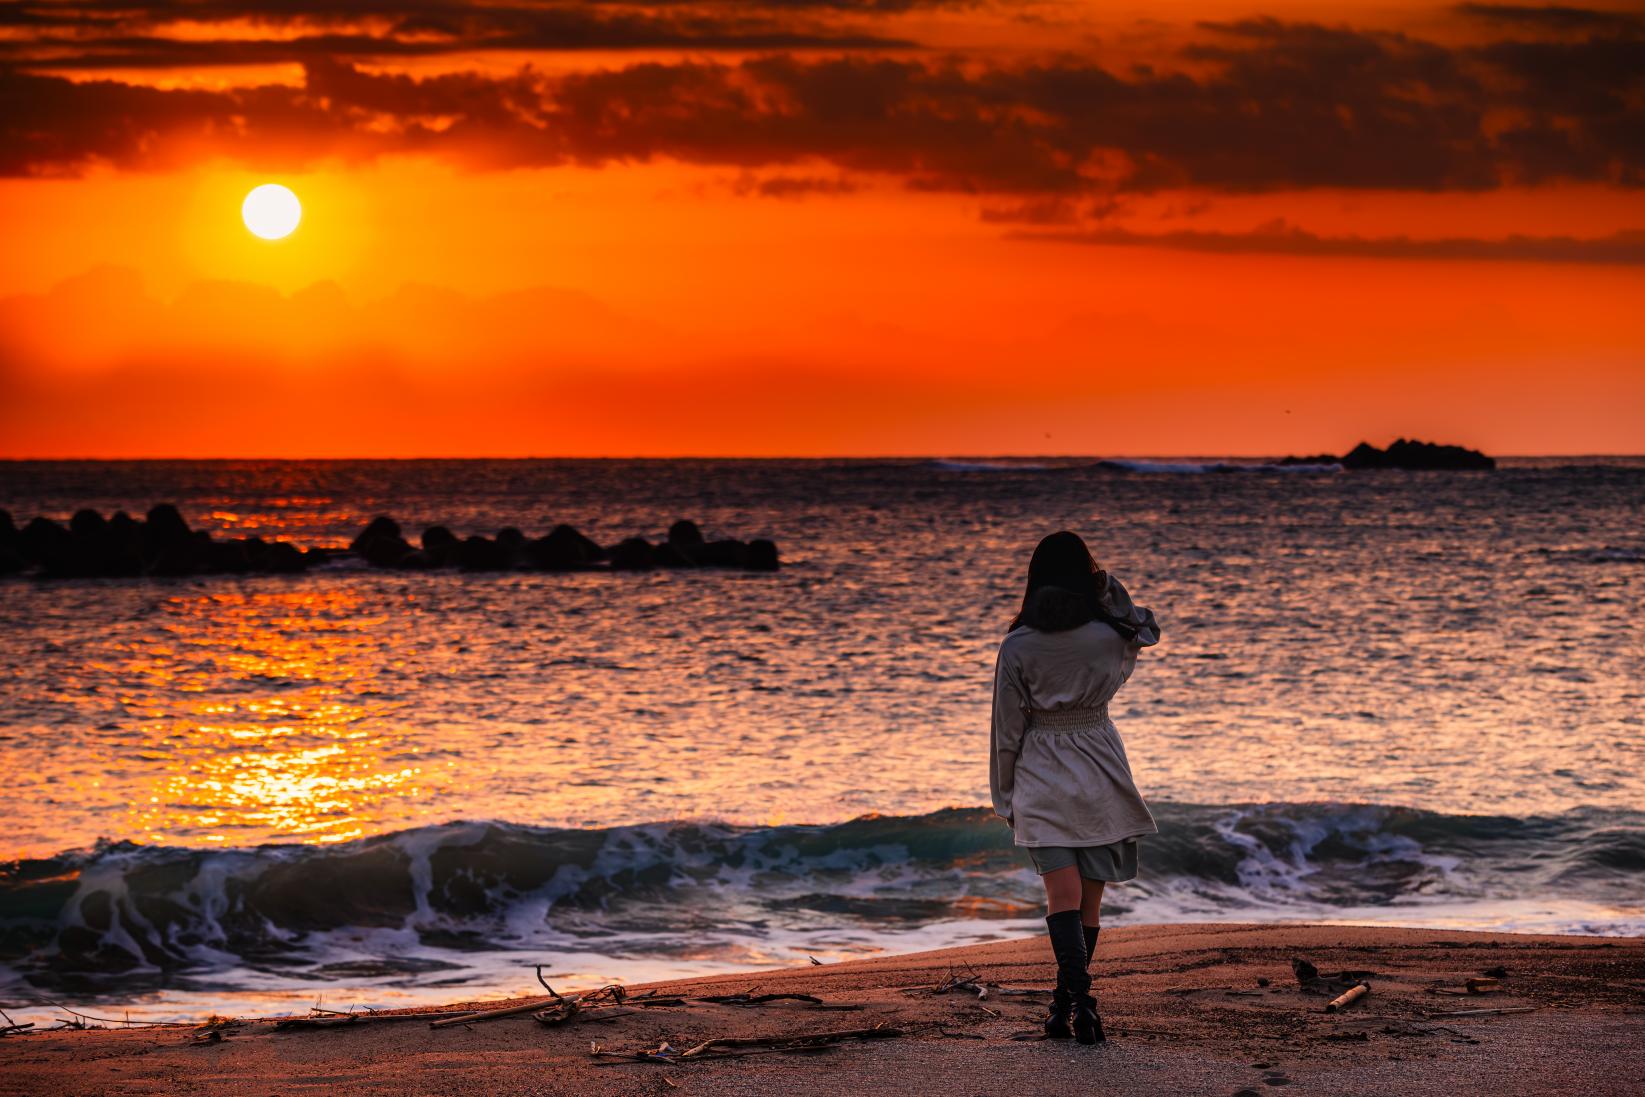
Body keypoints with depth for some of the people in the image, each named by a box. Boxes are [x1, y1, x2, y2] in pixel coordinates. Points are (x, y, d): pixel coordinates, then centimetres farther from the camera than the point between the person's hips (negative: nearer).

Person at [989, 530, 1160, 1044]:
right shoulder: (1110, 637, -6)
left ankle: (1078, 1000, -23)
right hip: (1100, 772, 1)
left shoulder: (1017, 647, -8)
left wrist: (1004, 794, 8)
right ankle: (1068, 1002, 18)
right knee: (1089, 899, 11)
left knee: (1063, 894, -6)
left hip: (1040, 775, -1)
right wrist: (1110, 588, 5)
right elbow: (1146, 631, 20)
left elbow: (1007, 728, -3)